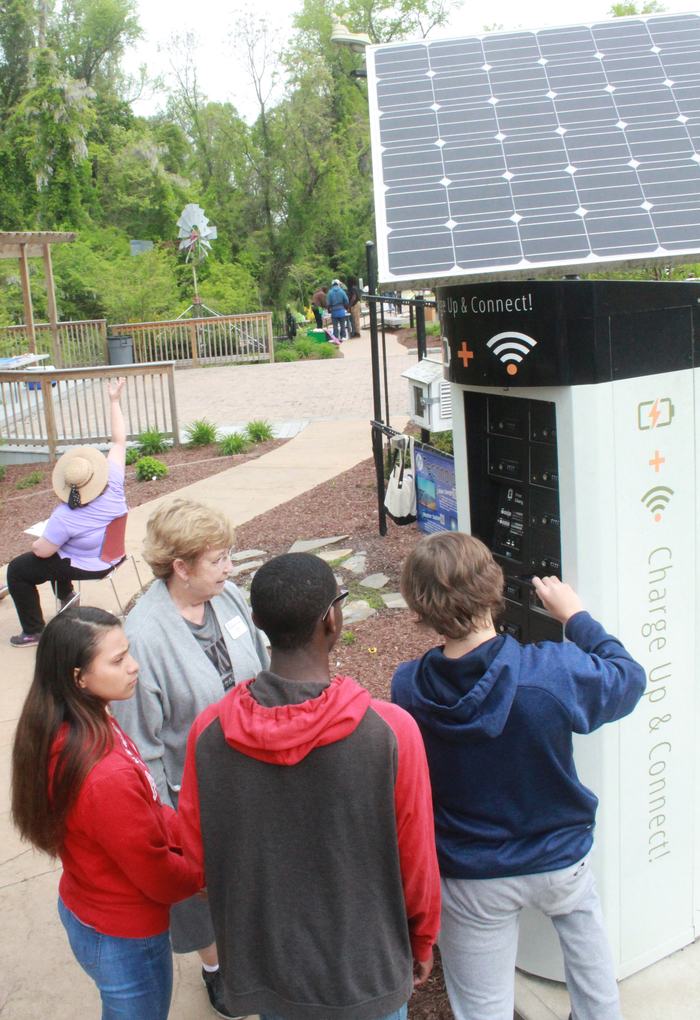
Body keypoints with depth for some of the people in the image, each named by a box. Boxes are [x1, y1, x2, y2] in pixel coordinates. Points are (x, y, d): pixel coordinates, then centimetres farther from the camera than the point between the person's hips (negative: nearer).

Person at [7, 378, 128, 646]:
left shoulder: (65, 517, -33)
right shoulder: (113, 484, -22)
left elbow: (42, 551, -22)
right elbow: (119, 441, -13)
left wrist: (36, 544, 2)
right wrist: (115, 401, -10)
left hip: (88, 567, -7)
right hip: (110, 555, 7)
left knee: (17, 570, 8)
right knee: (58, 546, 34)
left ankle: (33, 631, 13)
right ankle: (66, 595, 48)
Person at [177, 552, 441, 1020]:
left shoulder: (208, 732, -18)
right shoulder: (391, 731, -25)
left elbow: (196, 851, -5)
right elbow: (416, 858, -13)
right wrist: (422, 941, 6)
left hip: (264, 973, 3)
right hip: (365, 973, -2)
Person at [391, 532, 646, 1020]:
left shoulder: (407, 689, -21)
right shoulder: (554, 672, -27)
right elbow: (630, 679, -6)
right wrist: (576, 616, 2)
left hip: (470, 881, 0)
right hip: (559, 860, 0)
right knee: (585, 923, 34)